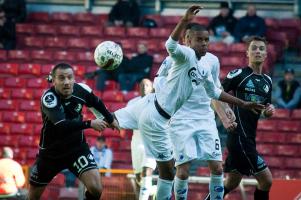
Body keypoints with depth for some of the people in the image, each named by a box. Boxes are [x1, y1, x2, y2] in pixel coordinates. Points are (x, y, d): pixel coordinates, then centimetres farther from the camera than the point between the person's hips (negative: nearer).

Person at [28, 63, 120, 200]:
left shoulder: (81, 90, -13)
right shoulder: (49, 98, -26)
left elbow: (97, 103, 11)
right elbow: (62, 126, -39)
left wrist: (110, 119, 24)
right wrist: (90, 124, -40)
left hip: (77, 148, 2)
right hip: (51, 151, -2)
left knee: (95, 188, -20)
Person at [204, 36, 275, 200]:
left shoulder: (267, 81, 14)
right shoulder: (238, 74, -7)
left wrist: (269, 111, 1)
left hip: (249, 137, 8)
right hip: (239, 135, -8)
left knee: (231, 183, 13)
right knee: (266, 180, -9)